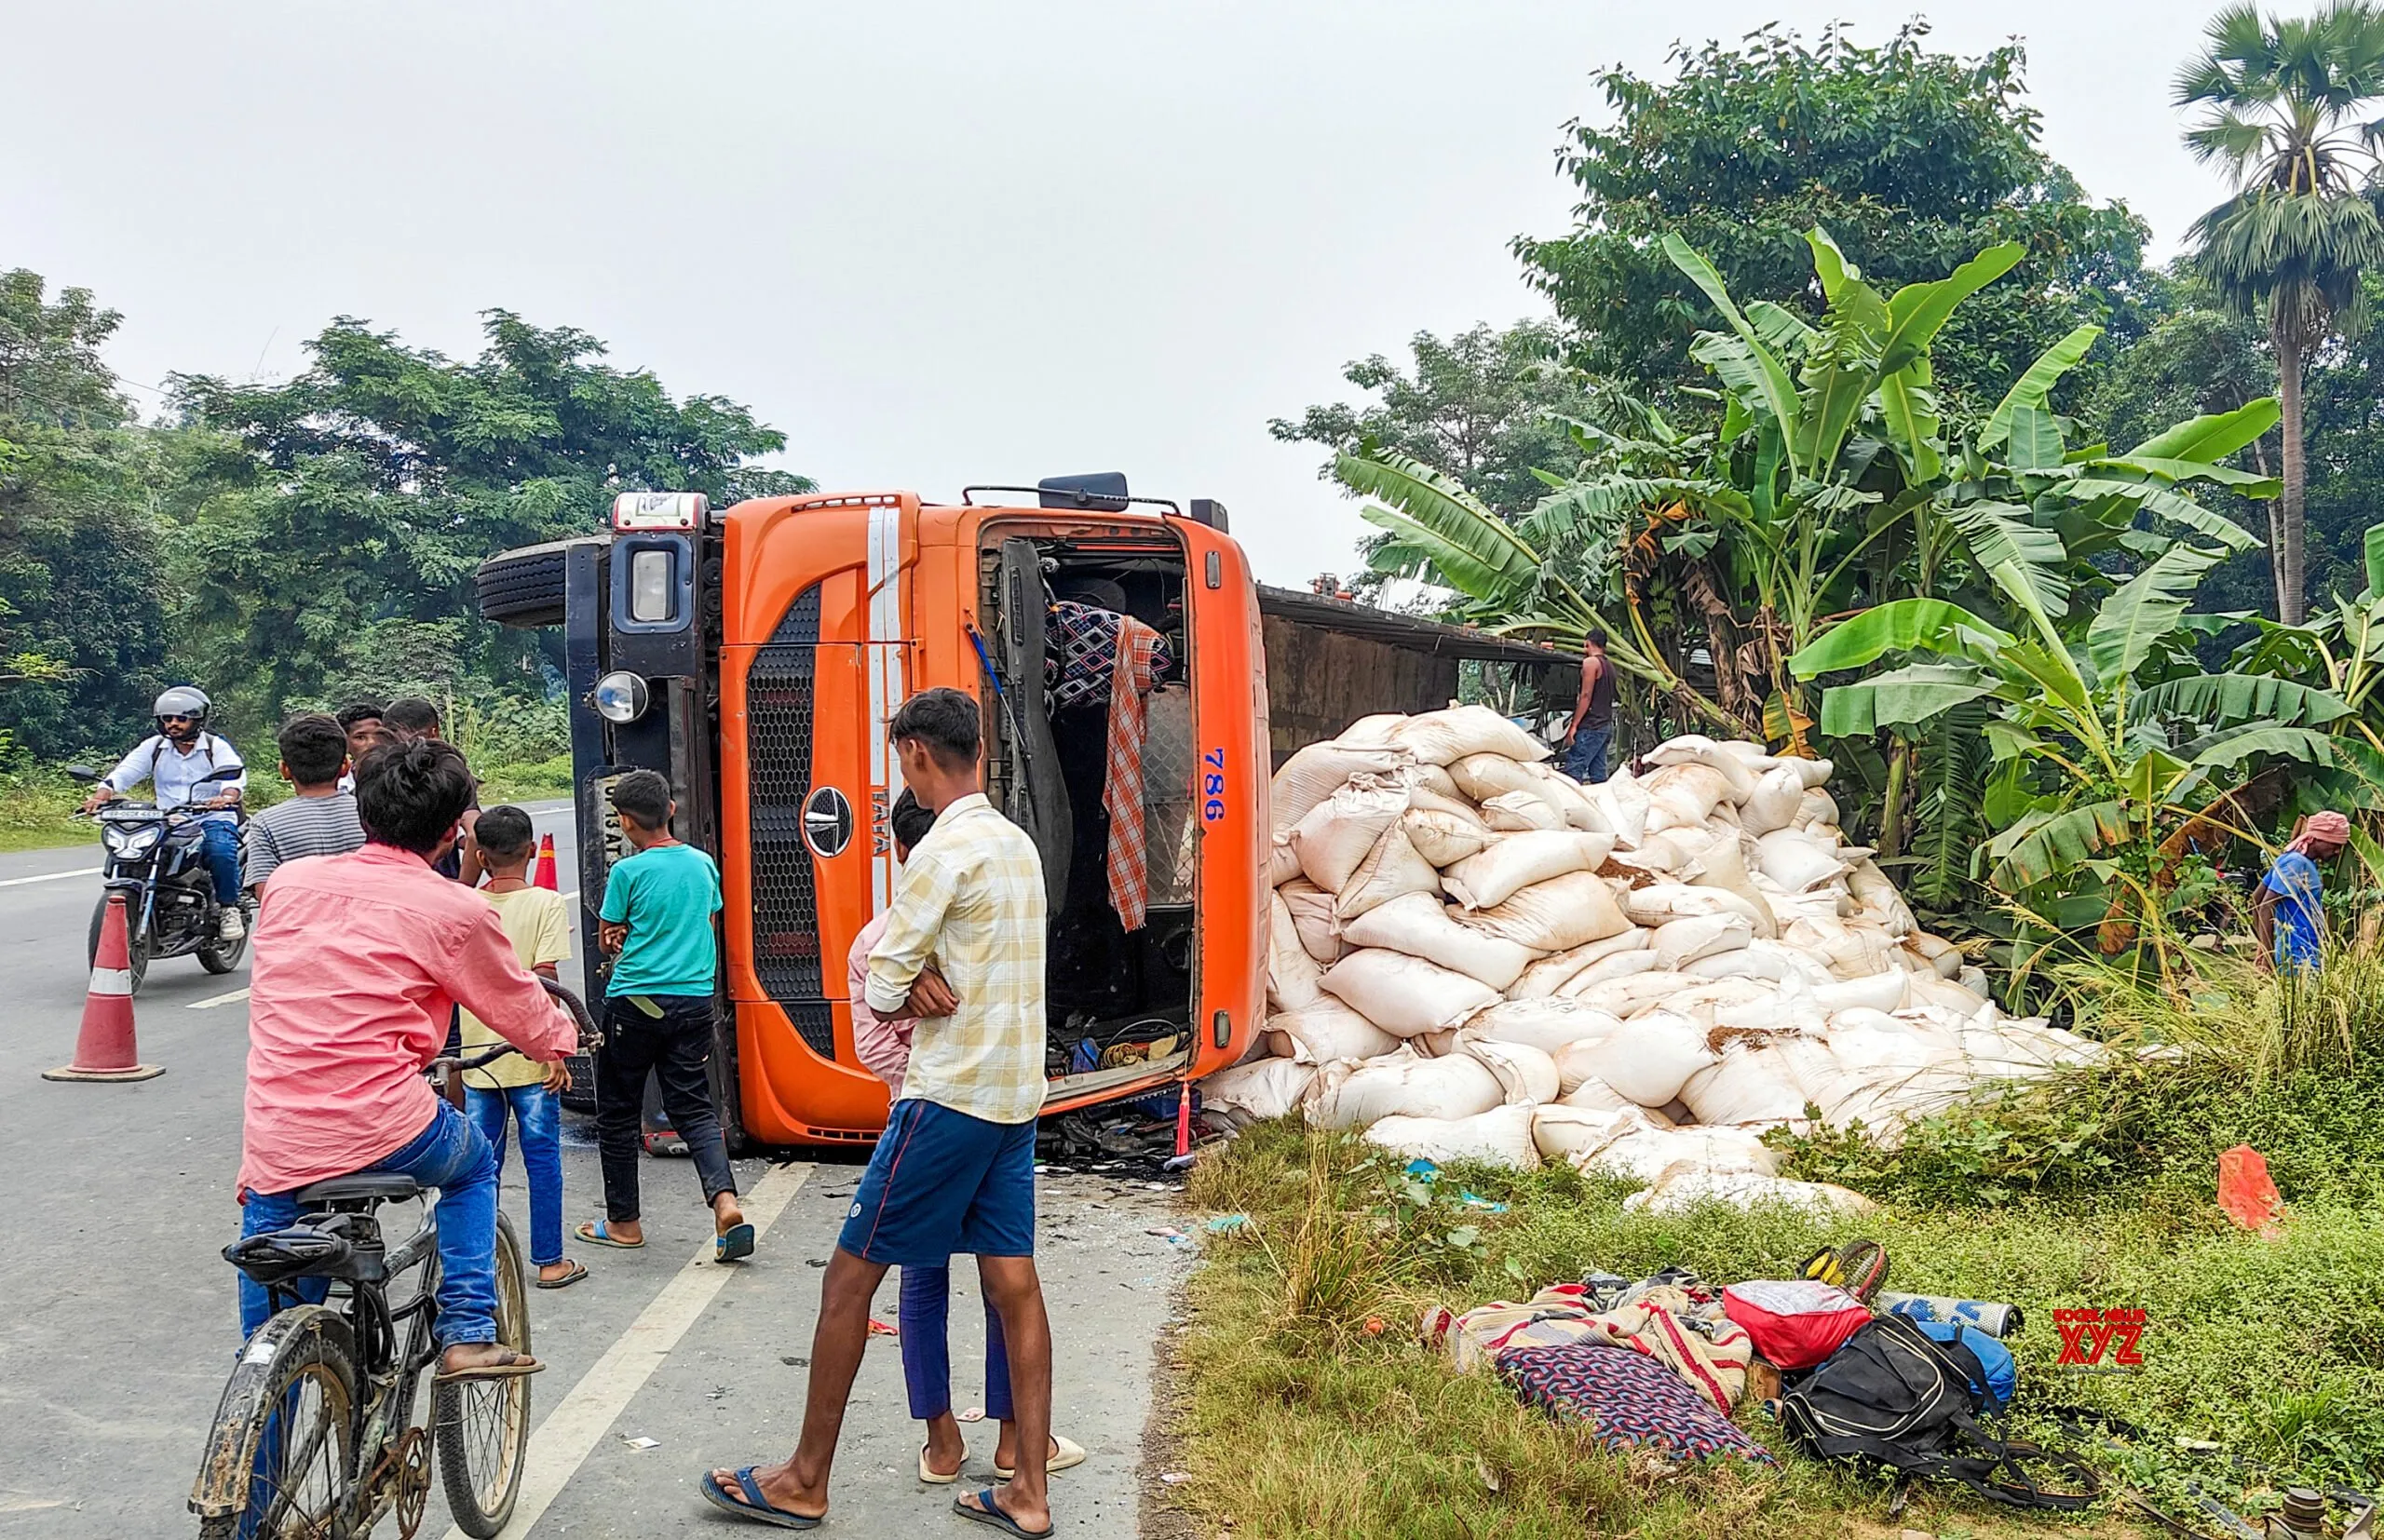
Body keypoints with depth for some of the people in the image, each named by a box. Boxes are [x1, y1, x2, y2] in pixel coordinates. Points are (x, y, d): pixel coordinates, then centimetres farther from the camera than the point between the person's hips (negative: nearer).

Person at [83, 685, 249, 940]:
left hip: (213, 818, -4)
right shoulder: (154, 747, 12)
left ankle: (230, 909, -15)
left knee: (221, 851, -34)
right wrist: (101, 794, -21)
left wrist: (228, 796, -40)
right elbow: (125, 770, 0)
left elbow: (235, 774, -16)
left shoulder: (216, 747, 1)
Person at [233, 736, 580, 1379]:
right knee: (474, 1167, 30)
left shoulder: (287, 880, 11)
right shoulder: (455, 909, -3)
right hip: (384, 1127, -3)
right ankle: (467, 1335, 21)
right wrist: (566, 1033, 33)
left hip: (274, 1147, 3)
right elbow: (527, 1017, 9)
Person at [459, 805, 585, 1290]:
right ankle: (550, 1261, 10)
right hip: (528, 1054, -3)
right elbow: (543, 981, -14)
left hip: (477, 1053, 3)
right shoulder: (546, 904, -9)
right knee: (542, 1156, 5)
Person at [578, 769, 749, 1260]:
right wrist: (637, 940, 10)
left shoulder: (628, 871, -10)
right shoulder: (703, 864, 5)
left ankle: (623, 1222, 19)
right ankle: (725, 1198, -15)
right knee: (693, 1106, 8)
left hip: (635, 1003, -4)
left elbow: (607, 942, -1)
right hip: (694, 1000, 4)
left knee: (617, 1113, 11)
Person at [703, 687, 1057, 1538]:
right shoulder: (1018, 844, 12)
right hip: (1015, 1094, 9)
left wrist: (905, 987, 8)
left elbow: (878, 991, -12)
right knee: (1013, 1284, 8)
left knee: (850, 1275, 2)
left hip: (949, 1099, -8)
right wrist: (922, 979, -6)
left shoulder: (944, 849, -16)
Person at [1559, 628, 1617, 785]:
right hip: (1606, 726, 9)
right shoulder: (1609, 666, 20)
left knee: (1573, 770, -14)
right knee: (1598, 774, 7)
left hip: (1591, 726, -9)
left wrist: (1574, 725, -14)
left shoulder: (1590, 662, -7)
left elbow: (1586, 696, -14)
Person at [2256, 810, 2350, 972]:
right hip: (2300, 958, -9)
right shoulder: (2296, 863, -13)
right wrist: (2268, 954, -23)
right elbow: (2266, 906, -20)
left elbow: (2256, 900, 18)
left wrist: (2263, 943, 17)